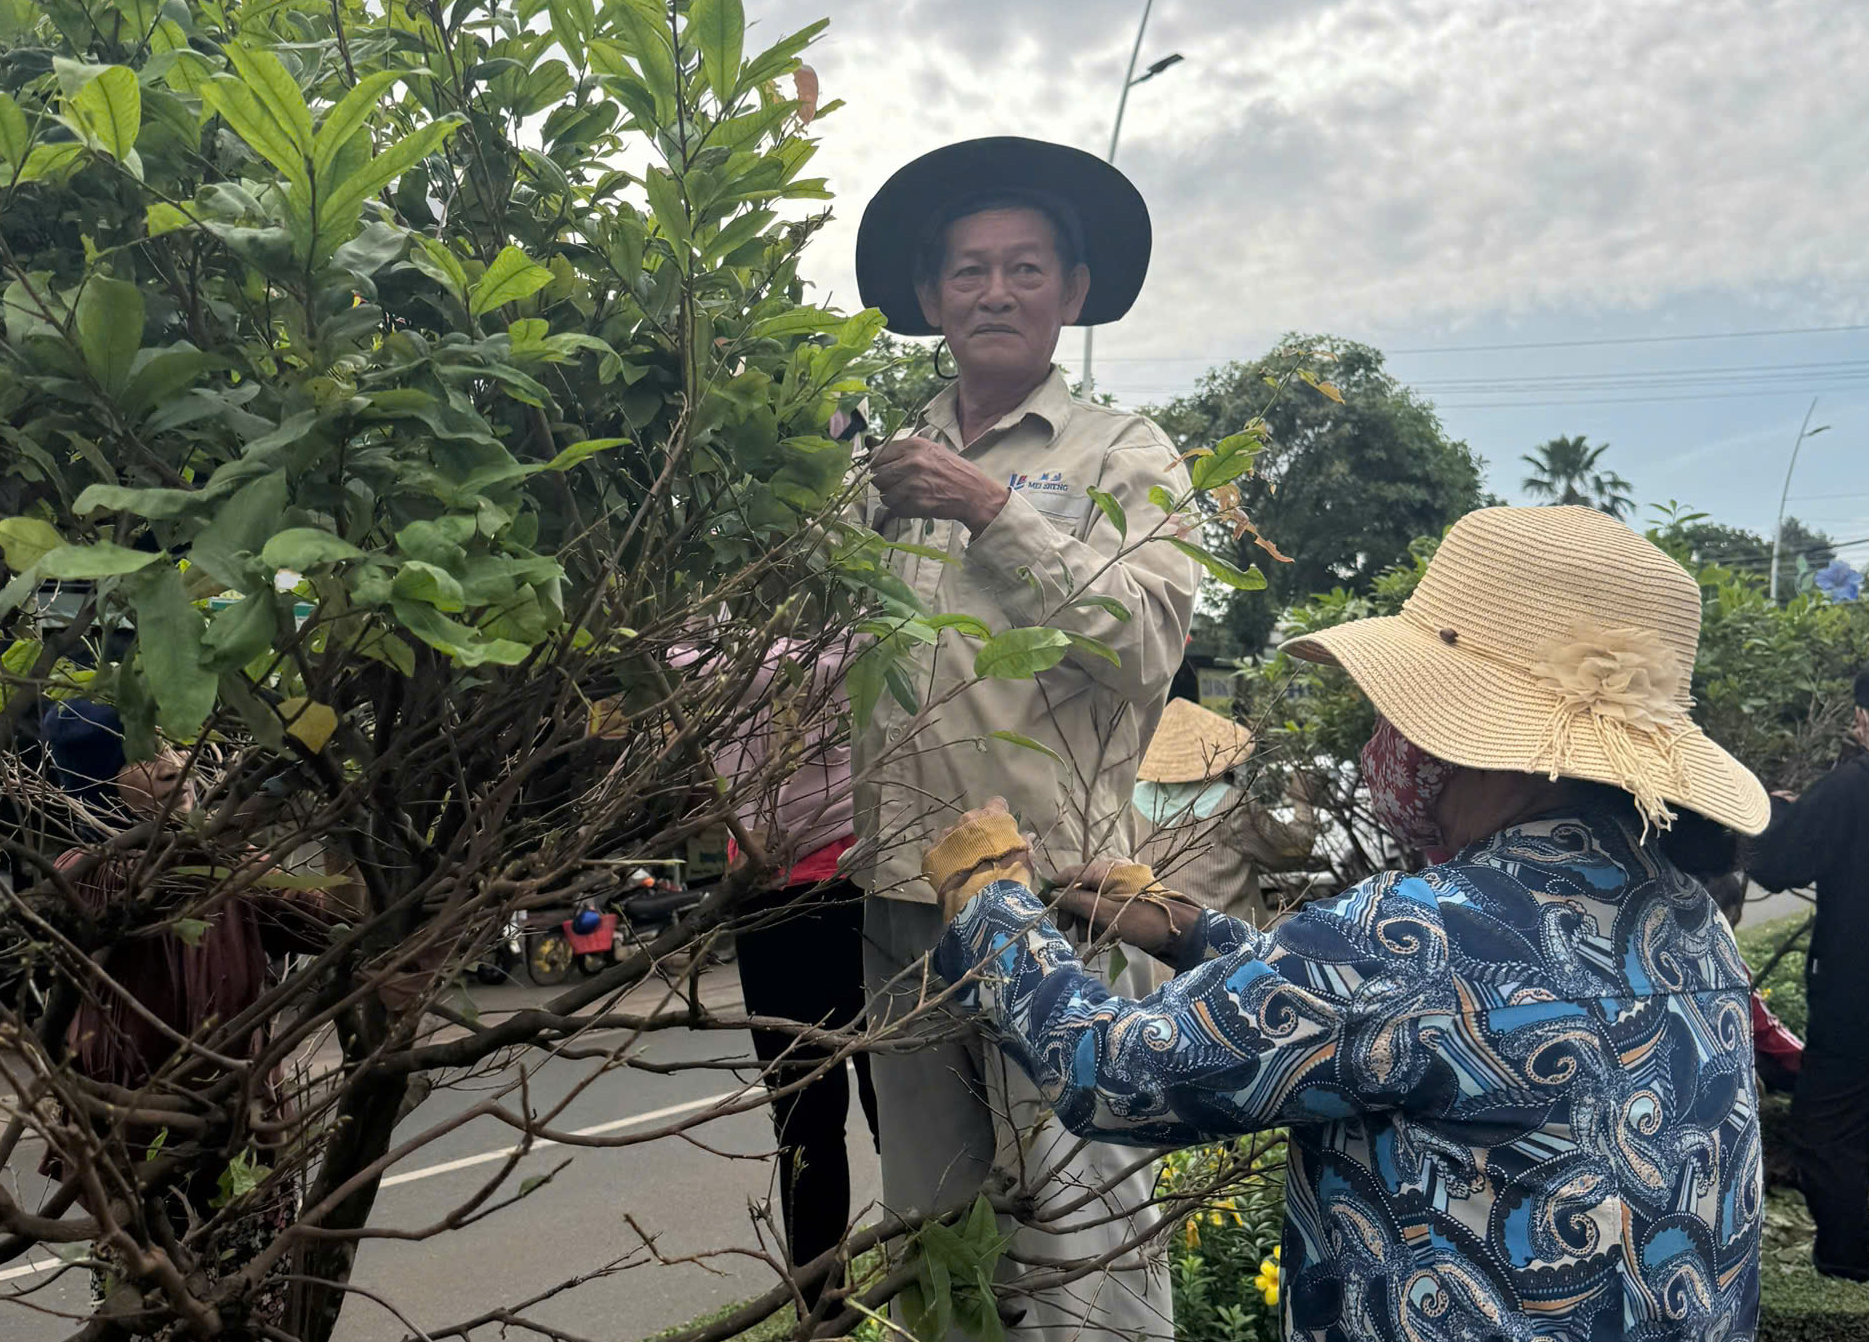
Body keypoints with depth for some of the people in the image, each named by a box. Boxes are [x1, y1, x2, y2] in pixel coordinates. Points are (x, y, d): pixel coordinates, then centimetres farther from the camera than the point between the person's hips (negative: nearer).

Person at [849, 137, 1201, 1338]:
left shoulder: (1123, 457, 2)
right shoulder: (889, 464, 14)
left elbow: (1147, 645, -12)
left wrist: (996, 509, -13)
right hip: (898, 893, 5)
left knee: (1080, 1238, -3)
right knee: (927, 1236, 17)